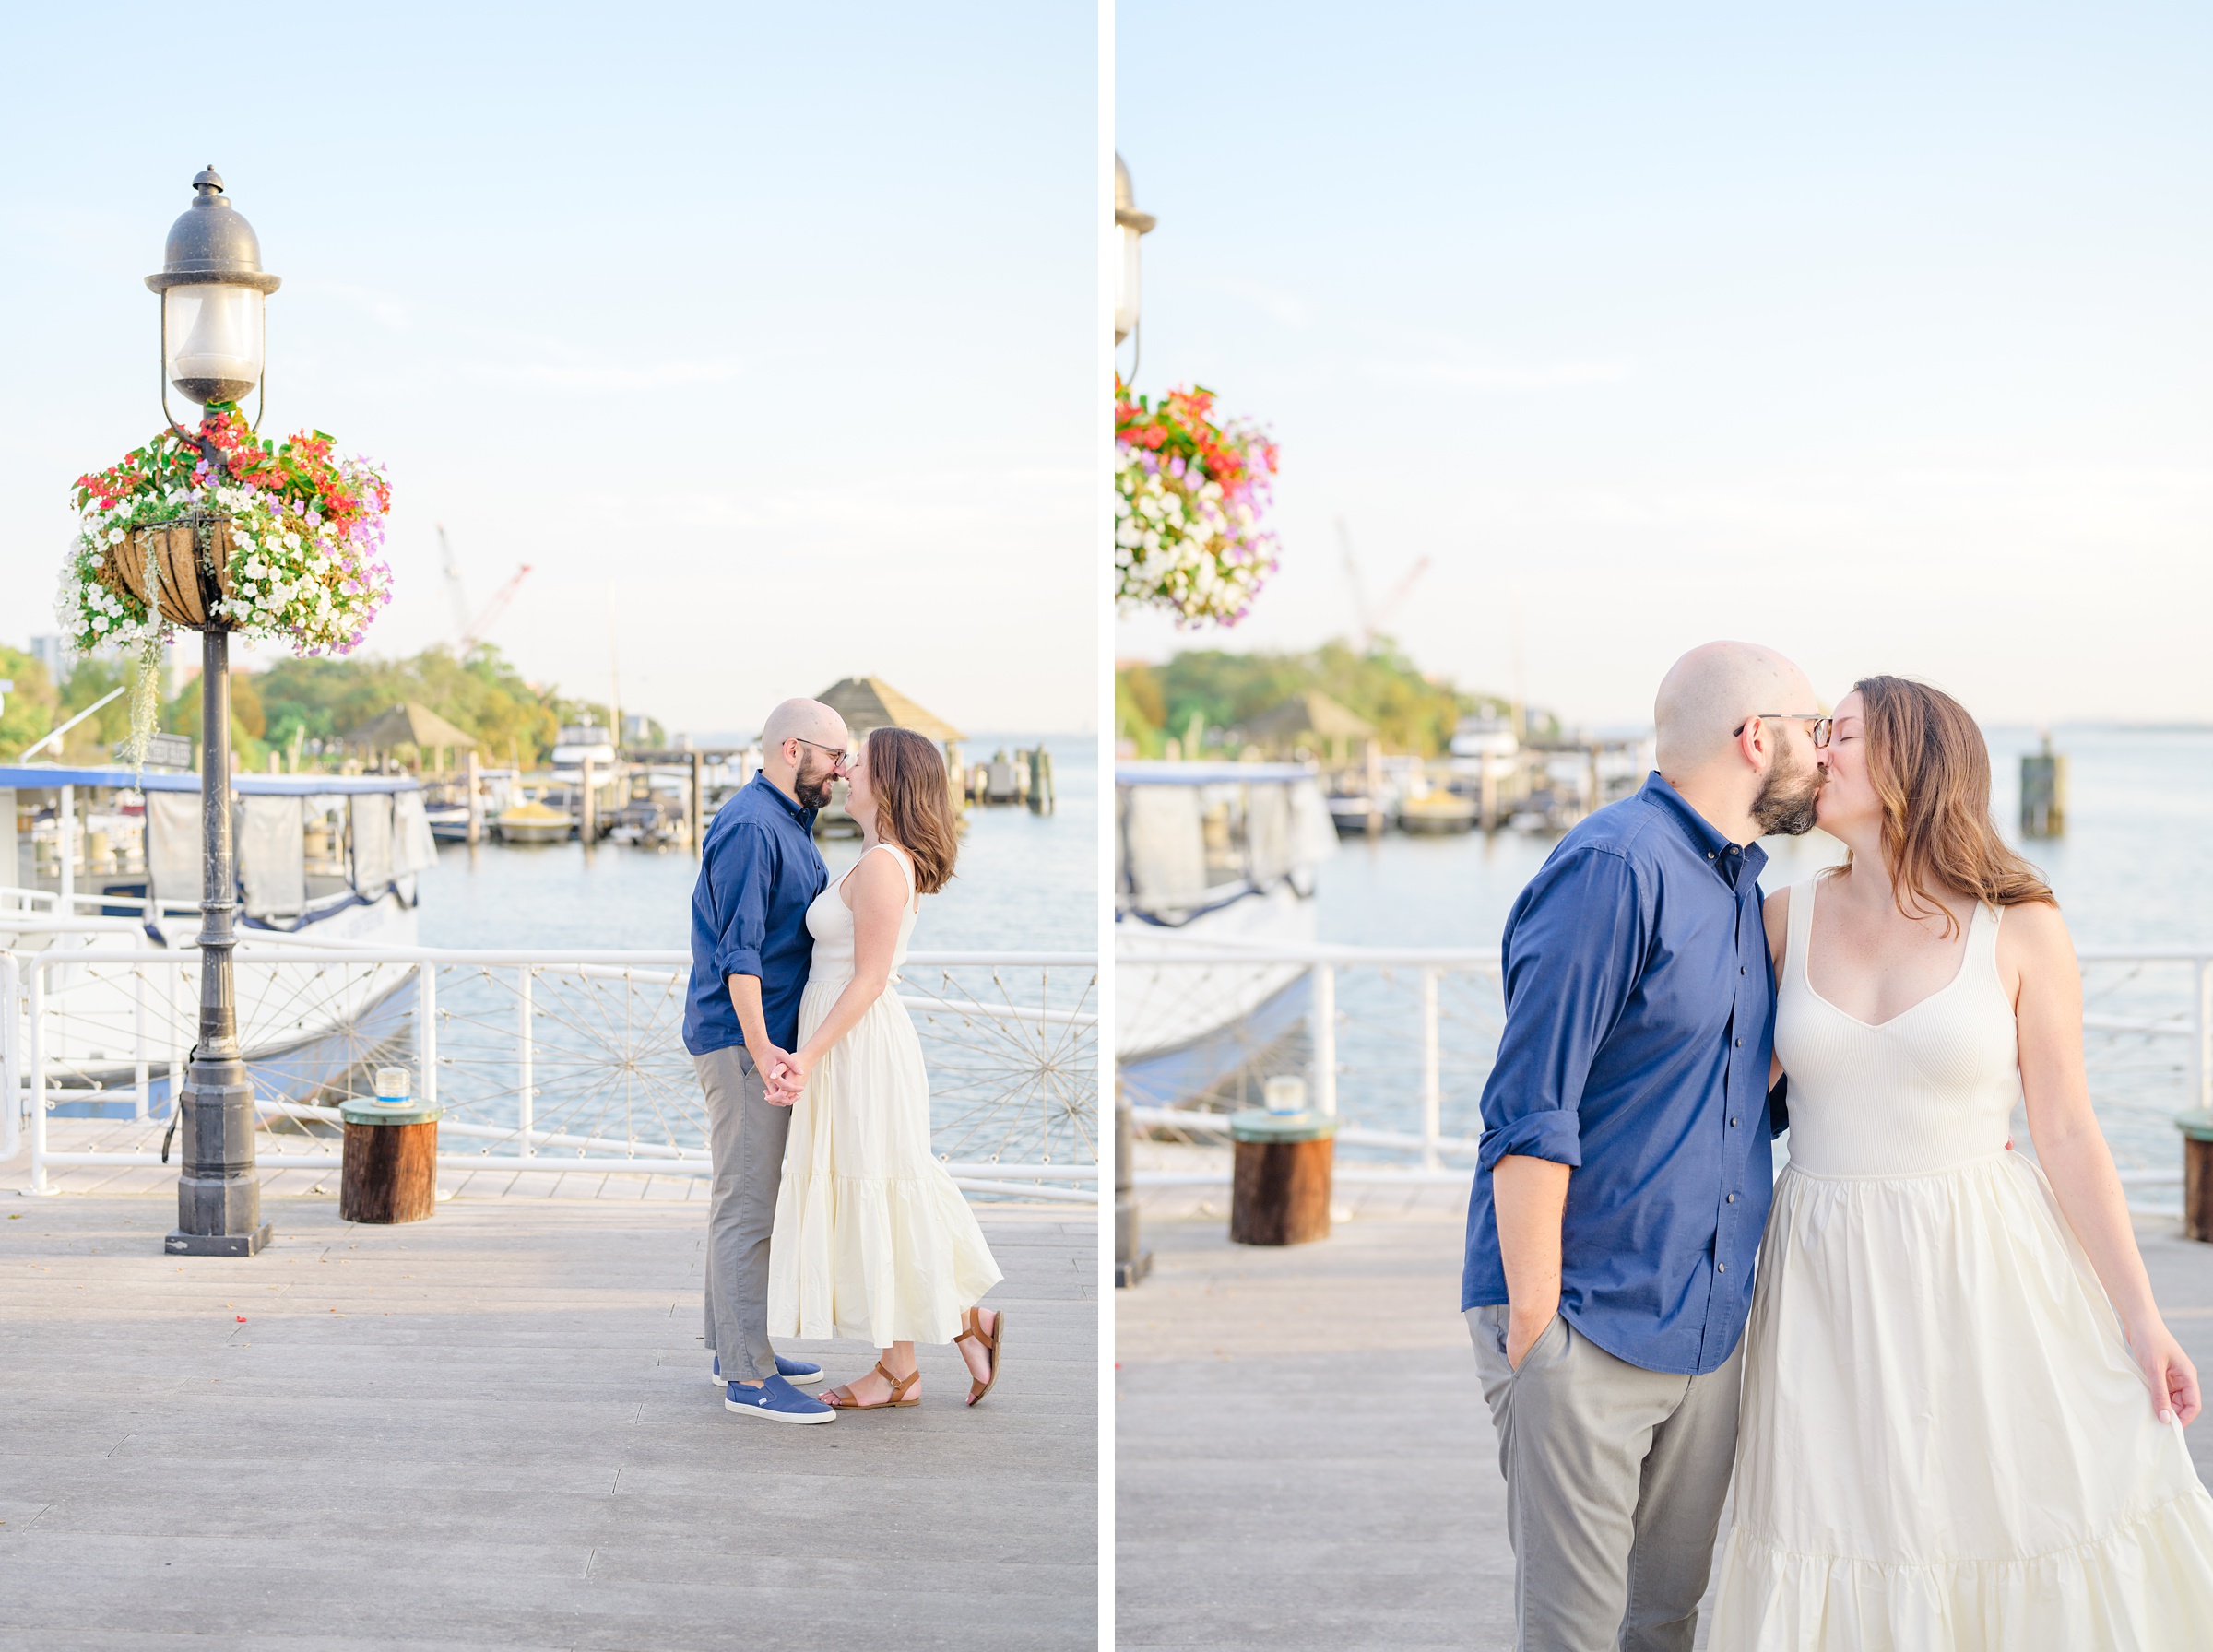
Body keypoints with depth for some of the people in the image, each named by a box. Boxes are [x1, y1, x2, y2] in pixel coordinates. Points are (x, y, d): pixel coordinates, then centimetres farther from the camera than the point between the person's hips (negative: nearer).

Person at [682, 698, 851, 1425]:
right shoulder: (749, 826, -17)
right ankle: (749, 1377, -6)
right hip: (742, 1039, -11)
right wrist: (760, 1047, -29)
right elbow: (738, 948, -23)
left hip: (767, 1038, 11)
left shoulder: (789, 825, 16)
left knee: (744, 1199, 17)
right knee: (748, 1205, -8)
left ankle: (732, 1345, 26)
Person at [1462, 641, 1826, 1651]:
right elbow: (1530, 1114, -17)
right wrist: (1533, 1330, -19)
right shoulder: (1615, 867, -14)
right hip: (1589, 1328, -8)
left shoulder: (1740, 885, 15)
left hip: (1706, 1328, 8)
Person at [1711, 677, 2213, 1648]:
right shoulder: (1789, 919, 2)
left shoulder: (2020, 930, -4)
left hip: (1986, 1271, -2)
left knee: (2036, 1535, 5)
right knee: (1851, 1544, 7)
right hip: (1830, 1280, 2)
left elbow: (2067, 1134, -3)